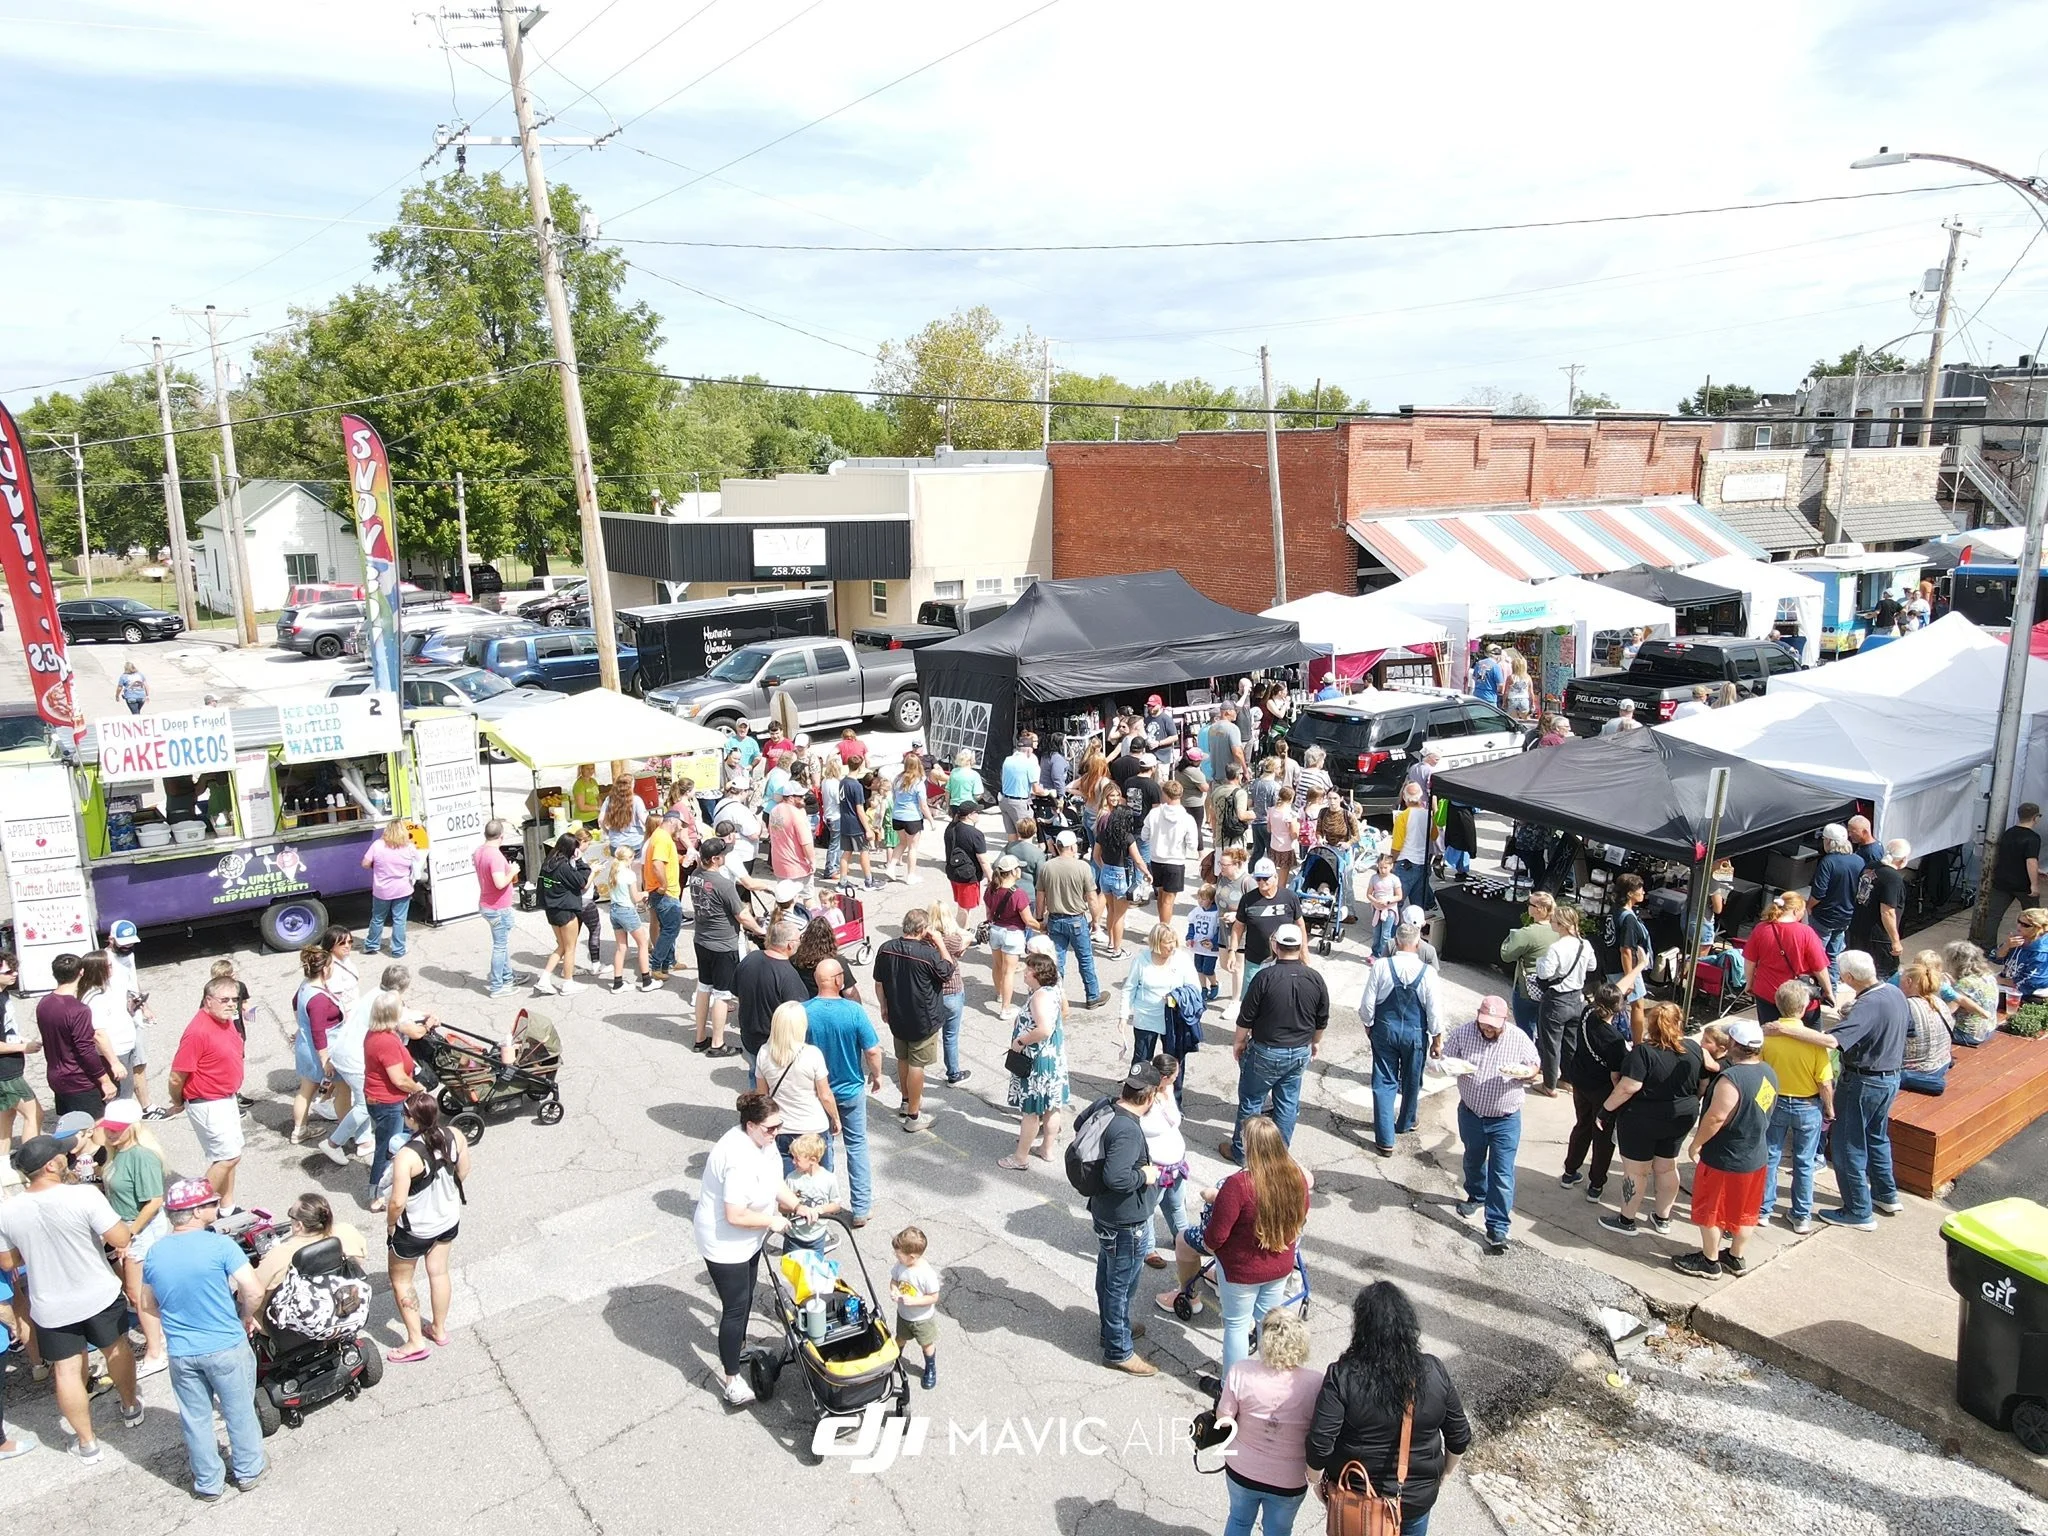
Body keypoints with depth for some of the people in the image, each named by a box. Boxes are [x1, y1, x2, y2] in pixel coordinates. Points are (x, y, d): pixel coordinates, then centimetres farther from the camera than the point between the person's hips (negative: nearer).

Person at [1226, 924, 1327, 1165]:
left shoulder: (1265, 977, -19)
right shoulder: (1315, 979, -6)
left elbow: (1246, 1017, -12)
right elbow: (1322, 1020, 6)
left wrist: (1239, 1041, 4)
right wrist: (1315, 1042, 23)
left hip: (1266, 1052, -4)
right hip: (1300, 1053, 4)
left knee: (1251, 1101, 10)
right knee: (1288, 1104, 15)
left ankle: (1240, 1151, 20)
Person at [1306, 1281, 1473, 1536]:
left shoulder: (1342, 1376, -24)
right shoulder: (1434, 1372, -16)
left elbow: (1320, 1443, -23)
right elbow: (1460, 1438, -4)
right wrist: (1443, 1477, 14)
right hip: (1417, 1496, 2)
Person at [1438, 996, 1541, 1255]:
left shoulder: (1519, 1039, -12)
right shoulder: (1463, 1033, -11)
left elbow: (1536, 1066, -1)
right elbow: (1443, 1058, -2)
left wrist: (1523, 1072, -25)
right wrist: (1446, 1063, -27)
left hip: (1505, 1120, -2)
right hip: (1470, 1114, 2)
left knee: (1502, 1175, -3)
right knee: (1473, 1160, 25)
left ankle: (1498, 1228, 4)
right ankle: (1476, 1195, 53)